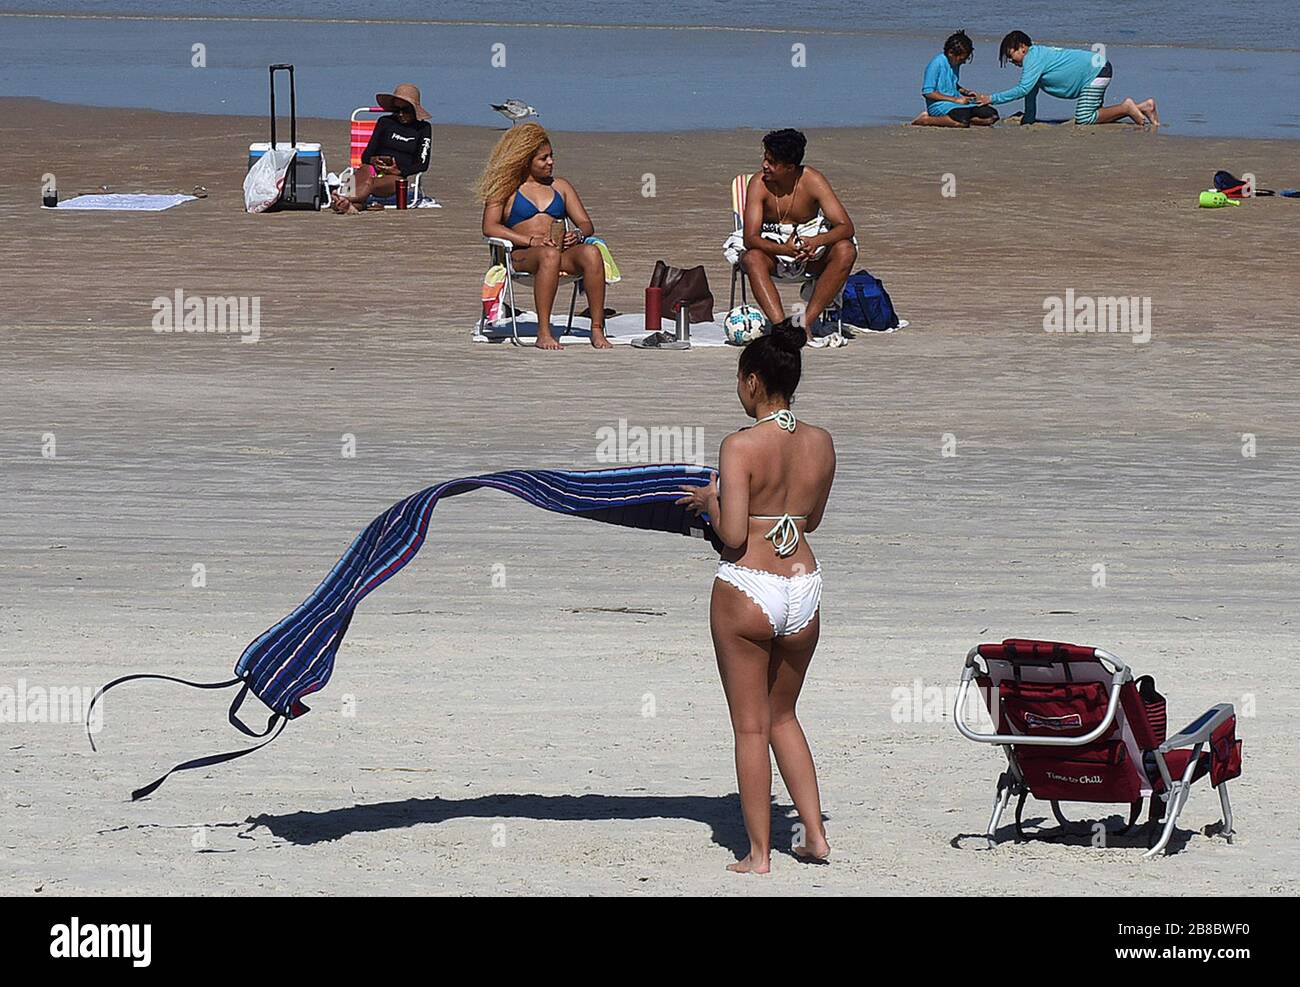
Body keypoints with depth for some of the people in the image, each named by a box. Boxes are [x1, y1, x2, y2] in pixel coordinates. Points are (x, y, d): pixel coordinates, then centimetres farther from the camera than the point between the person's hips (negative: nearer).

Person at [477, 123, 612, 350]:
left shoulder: (561, 187, 25)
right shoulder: (506, 189, 12)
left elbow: (586, 224, 20)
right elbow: (489, 227, -2)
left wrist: (578, 234, -7)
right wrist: (531, 240, -14)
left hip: (564, 253, 3)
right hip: (522, 255, -3)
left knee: (591, 253, -31)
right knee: (549, 255, -40)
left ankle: (597, 330, -34)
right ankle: (543, 333, -42)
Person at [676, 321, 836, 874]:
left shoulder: (741, 446, -15)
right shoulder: (821, 444, 2)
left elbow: (733, 535, -17)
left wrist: (711, 501, 1)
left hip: (747, 588, -5)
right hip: (804, 585, 5)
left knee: (750, 727, 6)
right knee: (782, 716, 23)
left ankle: (759, 853, 9)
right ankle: (815, 833, 16)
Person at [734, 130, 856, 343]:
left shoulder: (812, 180, -15)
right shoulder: (759, 184, -15)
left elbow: (846, 227, -19)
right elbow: (750, 238, -22)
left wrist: (817, 241, -40)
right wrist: (784, 250, -41)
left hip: (811, 248, 1)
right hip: (774, 249, -1)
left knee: (846, 251, -29)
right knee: (751, 258, -34)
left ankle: (806, 322, -30)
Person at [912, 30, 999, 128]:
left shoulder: (956, 64, 14)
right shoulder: (937, 64, -12)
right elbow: (928, 92, -15)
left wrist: (966, 92, 9)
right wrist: (956, 99, -16)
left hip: (956, 104, 9)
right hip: (938, 105, -9)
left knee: (992, 115, -8)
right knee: (963, 120, -39)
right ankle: (925, 120, -14)